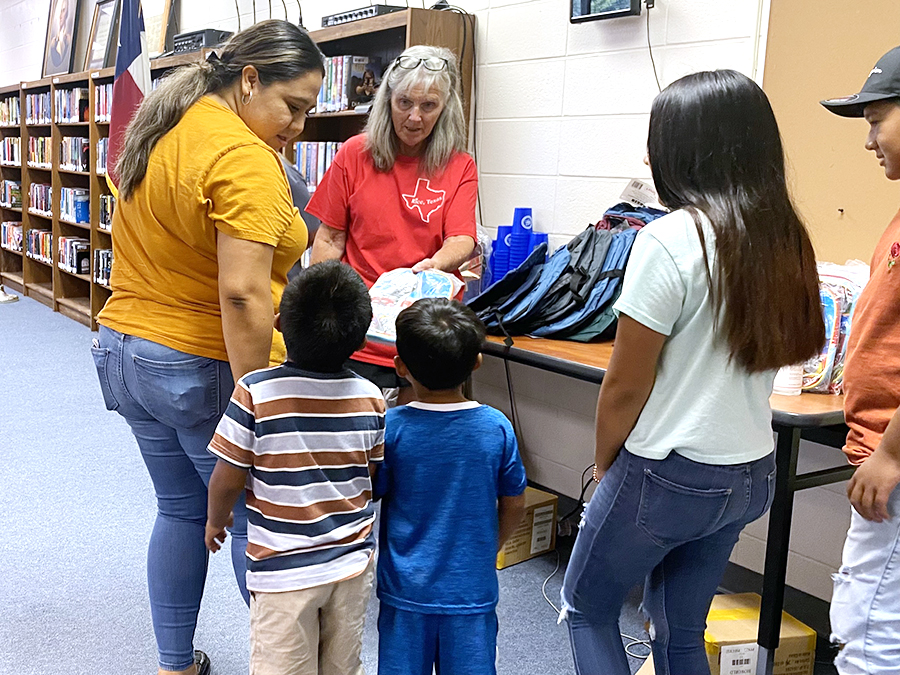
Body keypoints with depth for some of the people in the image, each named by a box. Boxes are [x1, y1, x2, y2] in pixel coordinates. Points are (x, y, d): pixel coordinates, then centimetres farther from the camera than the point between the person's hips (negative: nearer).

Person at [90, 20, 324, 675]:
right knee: (257, 522, 6)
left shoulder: (158, 130, 9)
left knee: (179, 511, 20)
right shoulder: (245, 159, -21)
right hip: (206, 367, -9)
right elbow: (241, 294, -28)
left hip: (124, 348, 9)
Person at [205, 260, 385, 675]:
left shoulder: (256, 392, -19)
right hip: (353, 561, 3)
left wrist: (215, 520, 10)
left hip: (283, 569, -3)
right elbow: (374, 482, 3)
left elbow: (227, 480, -11)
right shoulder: (370, 399, -8)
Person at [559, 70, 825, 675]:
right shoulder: (785, 238, 2)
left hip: (668, 476, -7)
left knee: (586, 608, 16)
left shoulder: (671, 240, -20)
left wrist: (603, 466, 1)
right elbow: (778, 348, 10)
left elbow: (625, 385, -16)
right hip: (752, 474, 7)